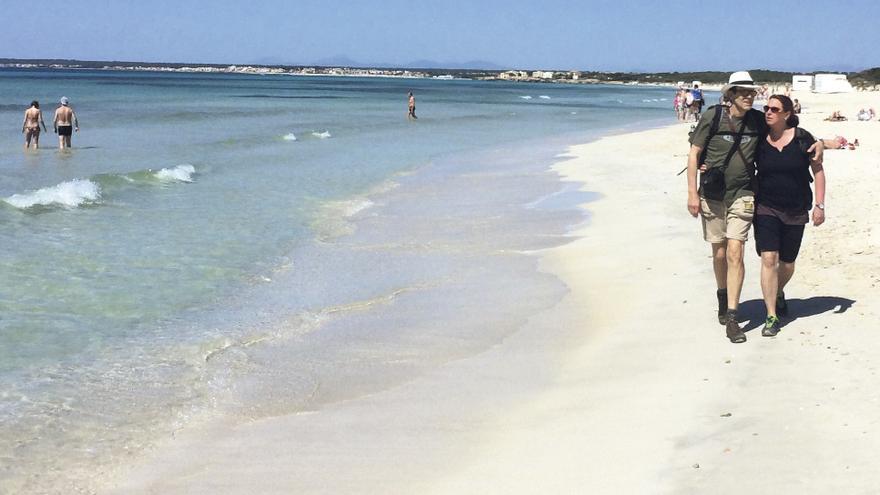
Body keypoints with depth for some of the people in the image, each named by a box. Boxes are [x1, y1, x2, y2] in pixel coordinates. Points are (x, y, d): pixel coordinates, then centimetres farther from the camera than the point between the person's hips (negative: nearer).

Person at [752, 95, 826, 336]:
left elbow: (818, 171, 2)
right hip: (766, 209, -1)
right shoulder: (759, 140, -2)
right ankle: (772, 317, -8)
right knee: (768, 259, -14)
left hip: (796, 211, 1)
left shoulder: (802, 138, -5)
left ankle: (778, 293, 46)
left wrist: (820, 205, -3)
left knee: (787, 263, 12)